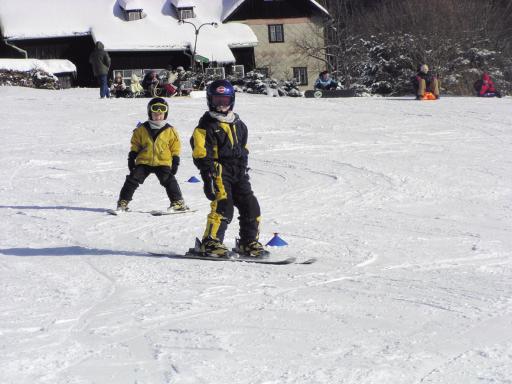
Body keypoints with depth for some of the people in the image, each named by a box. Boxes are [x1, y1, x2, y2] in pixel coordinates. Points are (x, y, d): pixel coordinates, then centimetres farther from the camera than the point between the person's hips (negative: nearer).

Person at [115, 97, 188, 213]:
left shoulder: (170, 131, 0)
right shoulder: (142, 129, 3)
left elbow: (175, 148, 5)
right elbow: (135, 145, 11)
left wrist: (175, 162, 1)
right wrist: (131, 158, 7)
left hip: (163, 162, -1)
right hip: (144, 161, 2)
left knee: (169, 180, -16)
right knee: (133, 180, -6)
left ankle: (178, 202, -7)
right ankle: (123, 201, 1)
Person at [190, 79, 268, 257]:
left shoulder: (238, 124, 18)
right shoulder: (207, 125, -4)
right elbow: (201, 153, -11)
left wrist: (244, 169, 20)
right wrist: (207, 177, -18)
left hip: (237, 171, 7)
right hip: (218, 170, -7)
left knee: (250, 206, 3)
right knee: (223, 205, -20)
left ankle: (249, 242, 15)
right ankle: (211, 241, -14)